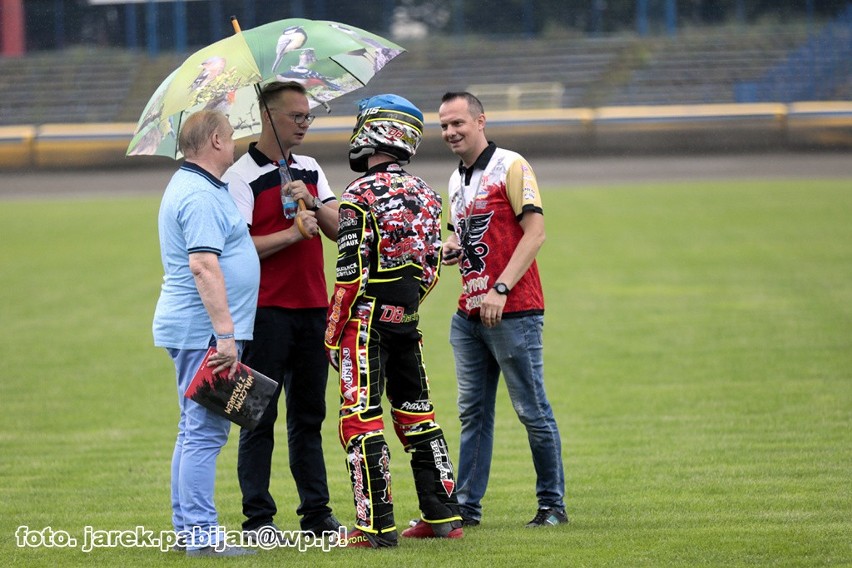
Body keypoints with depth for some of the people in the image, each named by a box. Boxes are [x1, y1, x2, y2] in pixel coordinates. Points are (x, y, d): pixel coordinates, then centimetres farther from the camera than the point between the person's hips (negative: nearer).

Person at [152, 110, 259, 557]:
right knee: (204, 432, -10)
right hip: (204, 331, -11)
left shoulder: (188, 187, 17)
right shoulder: (201, 196, -17)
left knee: (195, 431, 15)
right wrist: (225, 334, -27)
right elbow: (204, 267, -25)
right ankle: (201, 533, -11)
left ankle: (187, 527, 20)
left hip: (189, 331, 11)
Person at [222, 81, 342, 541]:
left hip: (312, 307, 6)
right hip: (266, 310, -6)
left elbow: (339, 229, 8)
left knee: (309, 414, 10)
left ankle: (317, 512, 14)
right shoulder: (241, 176, -5)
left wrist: (312, 204, -9)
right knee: (260, 416, -1)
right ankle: (257, 518, 2)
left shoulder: (310, 170, 15)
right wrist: (292, 233, -17)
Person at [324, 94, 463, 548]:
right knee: (416, 415, 15)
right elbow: (432, 268, 12)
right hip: (407, 323, 7)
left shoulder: (361, 196, -14)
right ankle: (443, 516, 17)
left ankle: (376, 525, -7)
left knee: (361, 421, -4)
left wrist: (333, 334, -9)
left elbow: (351, 273, -16)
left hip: (366, 321, -7)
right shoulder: (425, 195, 8)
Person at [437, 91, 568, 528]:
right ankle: (466, 505, 9)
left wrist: (502, 288, -20)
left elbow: (534, 233, -13)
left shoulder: (510, 167, -7)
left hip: (512, 311, -8)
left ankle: (553, 505, 4)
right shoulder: (457, 180, 17)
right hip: (469, 313, 8)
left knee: (532, 411, -2)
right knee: (473, 413, 7)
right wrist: (450, 248, 6)